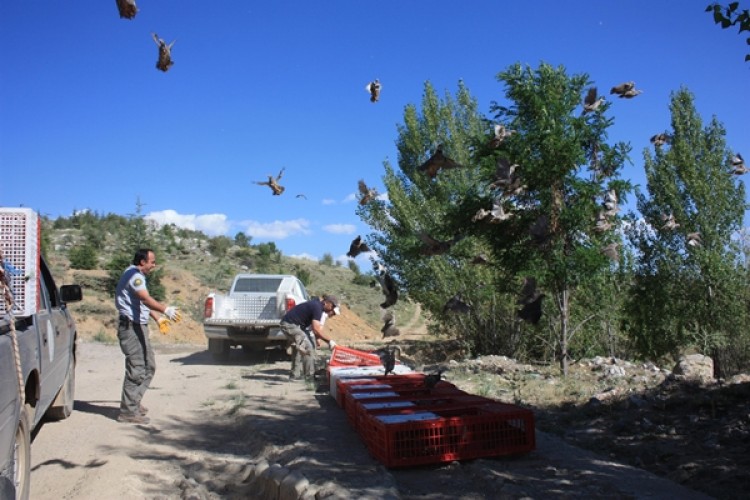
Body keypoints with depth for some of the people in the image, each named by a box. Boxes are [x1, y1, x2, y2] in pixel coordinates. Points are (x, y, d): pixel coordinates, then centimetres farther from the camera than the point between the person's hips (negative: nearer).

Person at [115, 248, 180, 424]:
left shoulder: (137, 276, 18)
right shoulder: (134, 275, -15)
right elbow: (146, 299, -32)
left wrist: (158, 318, 21)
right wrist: (166, 310, -44)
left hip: (139, 326, 11)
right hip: (131, 326, -11)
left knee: (149, 366, 15)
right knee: (137, 369, -10)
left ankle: (133, 402, 25)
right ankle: (128, 411, -3)